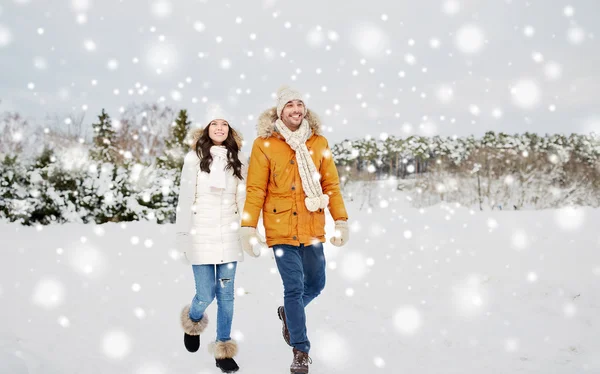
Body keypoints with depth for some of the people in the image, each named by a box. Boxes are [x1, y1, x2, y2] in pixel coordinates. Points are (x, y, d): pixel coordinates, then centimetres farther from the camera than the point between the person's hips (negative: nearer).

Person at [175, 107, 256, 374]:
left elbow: (243, 199, 8)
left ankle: (224, 352, 15)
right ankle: (193, 323, 32)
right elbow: (185, 199, -1)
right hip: (201, 235, -2)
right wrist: (183, 235, -3)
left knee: (226, 294, 3)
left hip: (229, 236, 3)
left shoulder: (237, 161, 9)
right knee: (206, 294, -3)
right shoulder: (194, 158, 0)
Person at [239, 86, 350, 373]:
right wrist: (248, 227, -8)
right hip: (281, 229, -4)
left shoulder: (319, 142, 5)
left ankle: (288, 314, 43)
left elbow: (331, 184, 6)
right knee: (294, 288, -4)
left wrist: (341, 220, 2)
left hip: (312, 228, 4)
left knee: (315, 284, 12)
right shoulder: (264, 145, -4)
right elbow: (255, 189, -5)